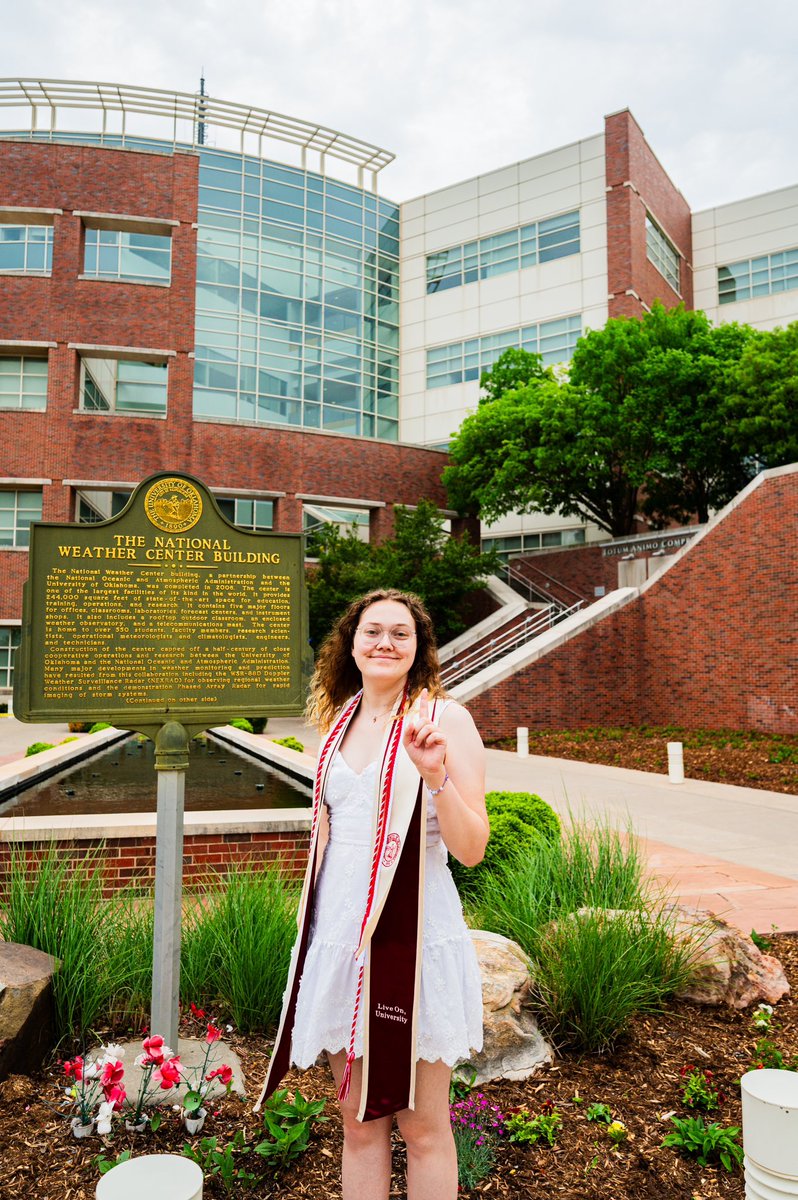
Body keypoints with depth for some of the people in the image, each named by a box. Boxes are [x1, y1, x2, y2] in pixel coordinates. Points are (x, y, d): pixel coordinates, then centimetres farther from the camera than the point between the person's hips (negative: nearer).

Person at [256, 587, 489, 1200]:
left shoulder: (445, 719, -8)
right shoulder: (341, 723, 8)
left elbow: (472, 848, -12)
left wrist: (437, 775, -28)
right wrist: (312, 937, 16)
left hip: (412, 937, -5)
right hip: (340, 936, 5)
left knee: (422, 1125, 11)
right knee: (358, 1122, 17)